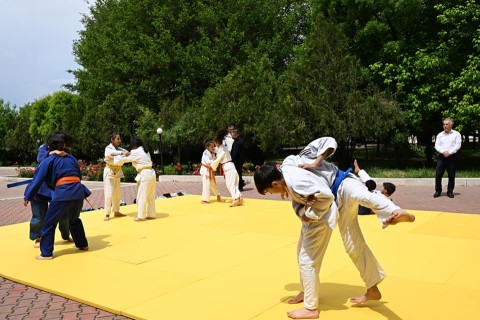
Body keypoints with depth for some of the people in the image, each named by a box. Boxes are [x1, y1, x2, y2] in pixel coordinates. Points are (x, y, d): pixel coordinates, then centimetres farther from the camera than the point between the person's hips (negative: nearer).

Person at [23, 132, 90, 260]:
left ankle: (46, 253, 9)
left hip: (62, 194, -6)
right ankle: (82, 244, 38)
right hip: (78, 192, 6)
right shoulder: (71, 158, 19)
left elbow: (38, 180, 4)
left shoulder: (48, 161, 5)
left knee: (49, 224, 8)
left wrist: (28, 197, 13)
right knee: (74, 219, 30)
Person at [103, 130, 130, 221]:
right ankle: (107, 214, -2)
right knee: (109, 193, -8)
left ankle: (116, 212, 23)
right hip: (109, 172, -7)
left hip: (117, 173, 7)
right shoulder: (108, 148, -13)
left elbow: (127, 153, 1)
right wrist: (122, 153, -46)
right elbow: (111, 153, -35)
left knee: (117, 193, 12)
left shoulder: (120, 149, 8)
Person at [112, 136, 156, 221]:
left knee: (141, 196, 1)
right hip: (151, 173, 9)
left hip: (145, 175, -9)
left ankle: (141, 216, 7)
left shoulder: (136, 152, -12)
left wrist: (113, 158, 5)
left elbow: (124, 159, -6)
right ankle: (151, 214, 22)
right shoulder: (144, 150, 14)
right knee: (150, 196, 15)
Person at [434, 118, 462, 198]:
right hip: (441, 156, 2)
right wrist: (443, 152, -15)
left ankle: (450, 191, 13)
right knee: (438, 174, -3)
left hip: (452, 157, -2)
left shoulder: (456, 134, 3)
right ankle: (438, 191, 7)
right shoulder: (440, 135, 10)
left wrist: (449, 152, -15)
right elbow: (437, 146, 2)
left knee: (451, 176, 2)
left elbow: (458, 145, -5)